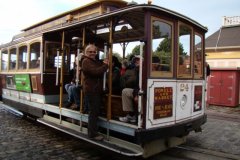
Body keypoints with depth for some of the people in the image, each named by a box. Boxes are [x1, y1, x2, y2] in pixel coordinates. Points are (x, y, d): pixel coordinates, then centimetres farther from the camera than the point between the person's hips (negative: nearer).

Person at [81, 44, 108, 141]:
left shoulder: (95, 61, 21)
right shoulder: (86, 61, -10)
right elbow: (96, 71, -24)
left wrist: (104, 64, 1)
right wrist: (105, 65, -13)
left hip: (96, 89, 10)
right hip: (91, 90, -10)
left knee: (95, 111, 15)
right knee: (94, 112, -7)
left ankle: (92, 132, 27)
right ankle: (92, 134, 1)